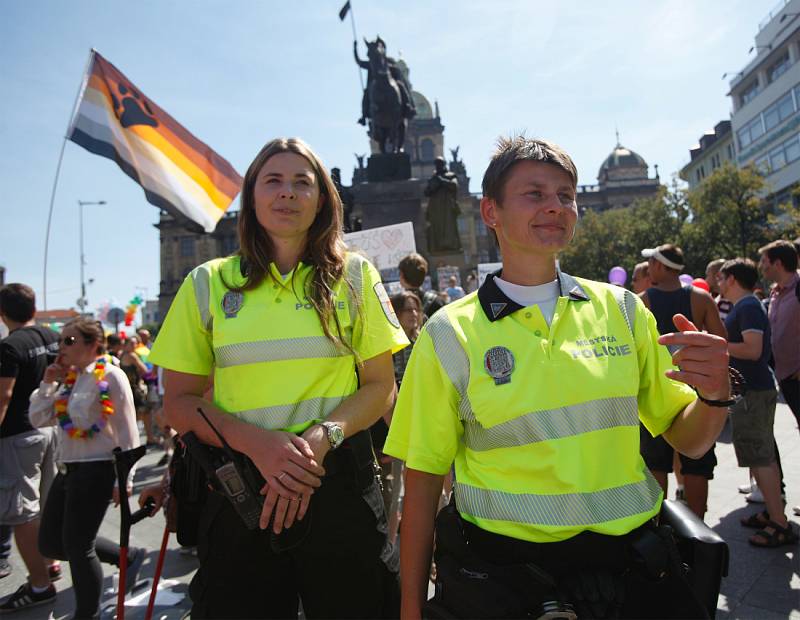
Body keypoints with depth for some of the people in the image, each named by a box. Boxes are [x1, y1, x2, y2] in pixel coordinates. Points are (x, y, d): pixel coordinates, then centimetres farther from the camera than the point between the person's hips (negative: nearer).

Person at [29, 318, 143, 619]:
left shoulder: (111, 376, -14)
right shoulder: (67, 378, 9)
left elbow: (127, 433, -14)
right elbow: (38, 420, 12)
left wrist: (123, 478, -15)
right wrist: (48, 383, 1)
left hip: (96, 470, -8)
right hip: (66, 470, 8)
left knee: (77, 546, 3)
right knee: (50, 543, 15)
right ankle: (129, 556, 28)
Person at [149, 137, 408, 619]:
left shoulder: (355, 276, 3)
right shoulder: (208, 283, 3)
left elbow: (380, 387, 2)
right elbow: (180, 403, 3)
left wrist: (322, 439, -15)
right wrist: (259, 444, -14)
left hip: (339, 484, 0)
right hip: (239, 488, 1)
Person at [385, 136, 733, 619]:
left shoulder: (621, 308, -1)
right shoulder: (449, 334, -9)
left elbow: (688, 441, 6)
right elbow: (424, 476, -5)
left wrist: (715, 395, -15)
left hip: (630, 559, 3)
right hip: (504, 577, -2)